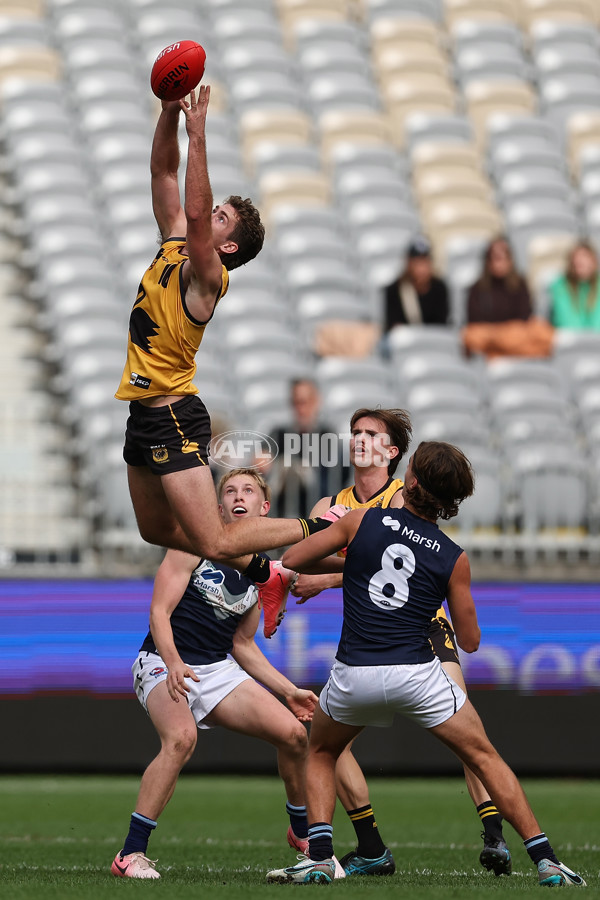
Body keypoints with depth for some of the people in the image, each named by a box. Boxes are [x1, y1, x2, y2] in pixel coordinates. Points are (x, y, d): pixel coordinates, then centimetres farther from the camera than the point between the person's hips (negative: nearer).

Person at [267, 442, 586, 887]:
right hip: (417, 675, 0)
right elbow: (470, 641, 8)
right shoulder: (454, 559, 2)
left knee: (320, 754, 26)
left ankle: (319, 858, 9)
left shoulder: (363, 521, 2)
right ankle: (546, 861, 5)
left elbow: (292, 559, 9)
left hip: (354, 675, 0)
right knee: (485, 758, 12)